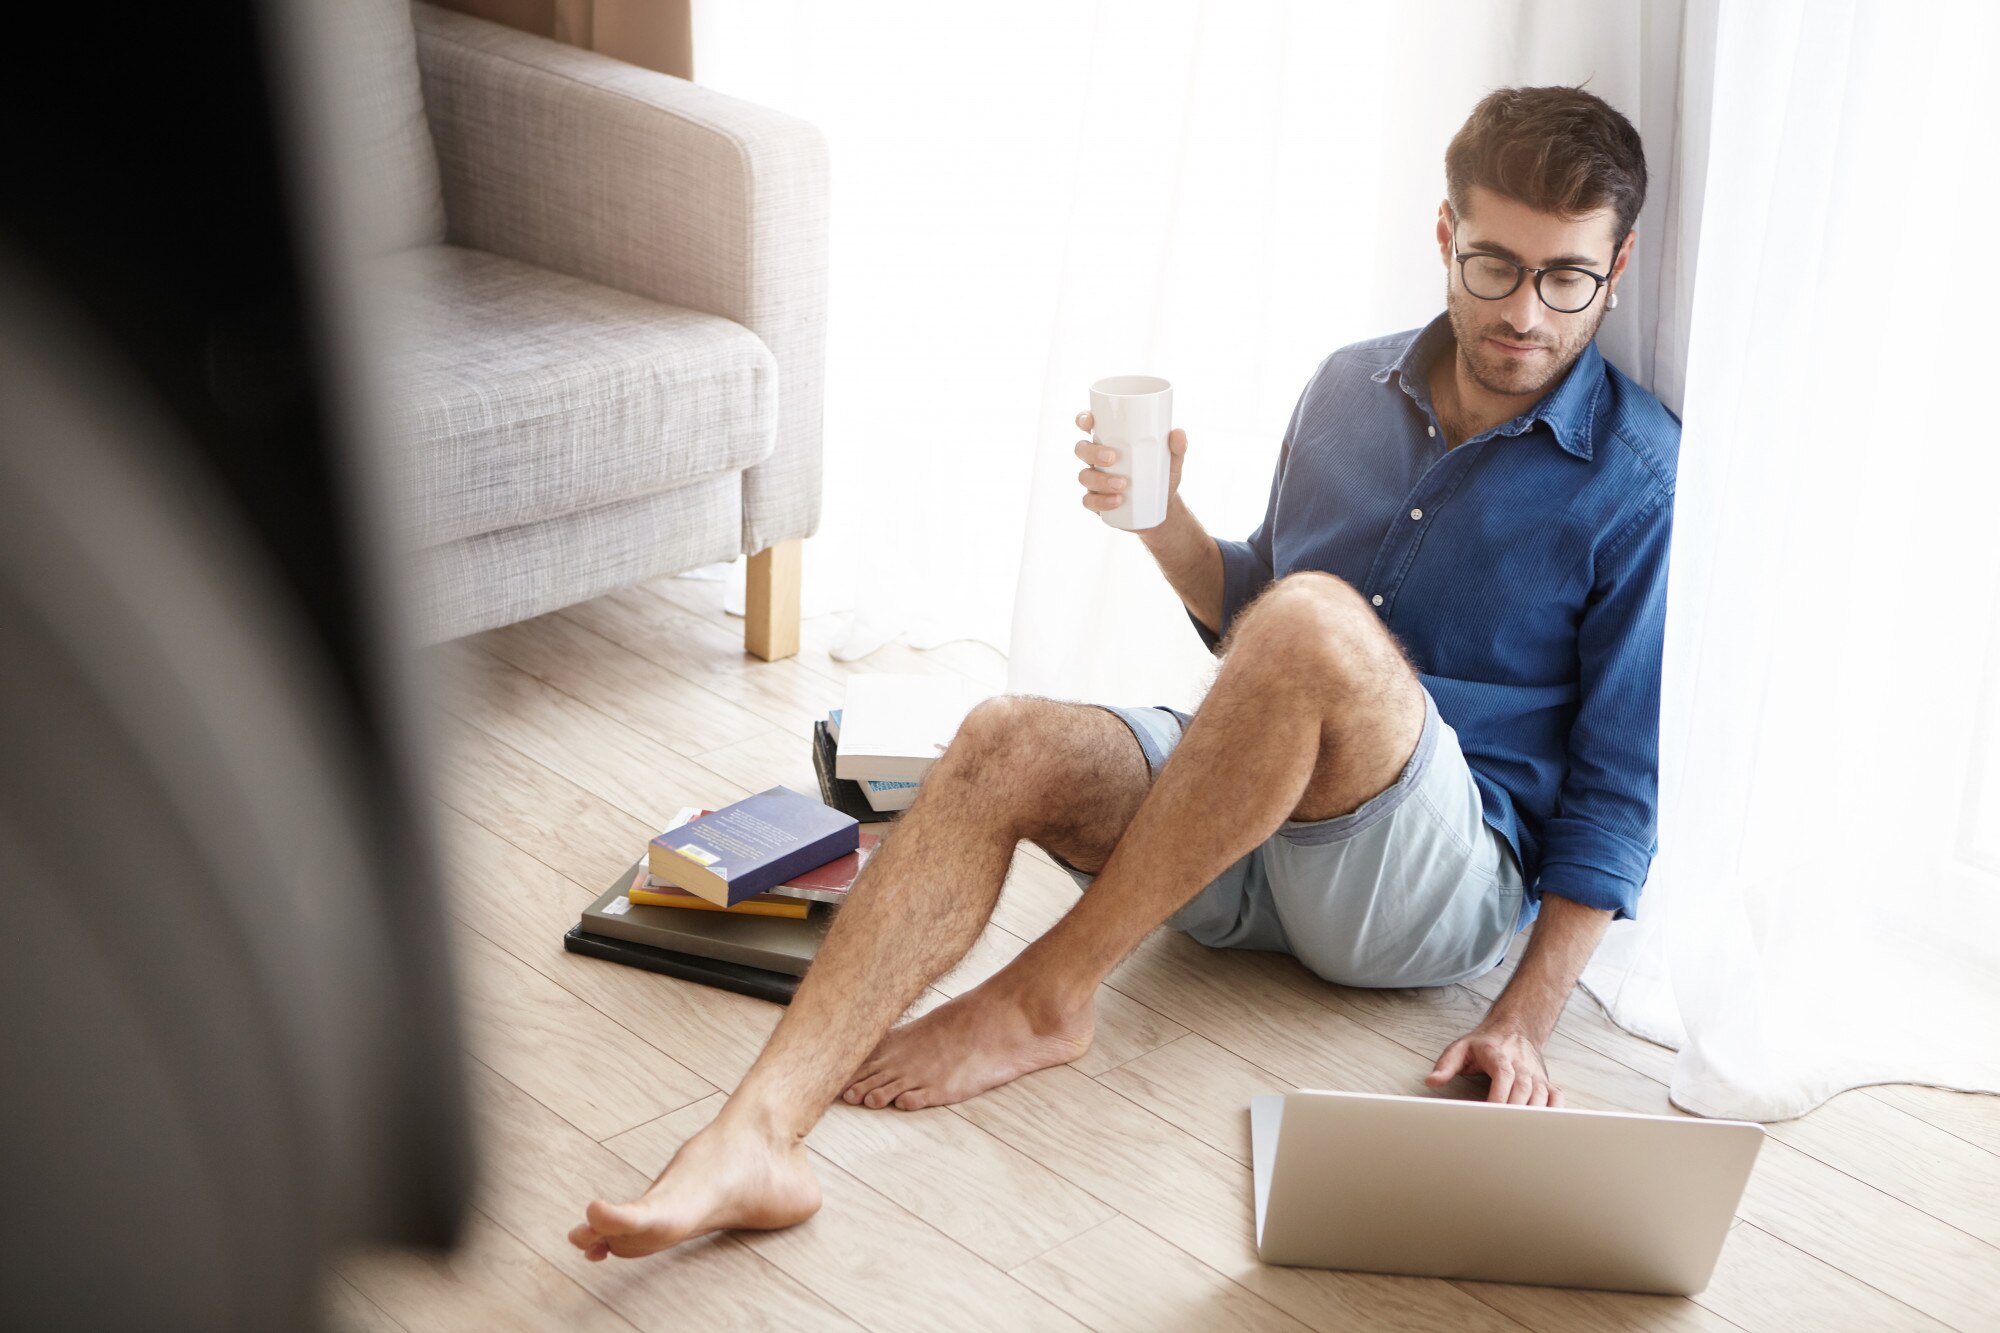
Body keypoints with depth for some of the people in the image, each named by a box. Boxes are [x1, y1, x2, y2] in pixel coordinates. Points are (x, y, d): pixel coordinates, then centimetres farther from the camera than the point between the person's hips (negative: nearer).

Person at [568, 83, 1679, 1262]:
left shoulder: (1639, 477, -5)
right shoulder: (1351, 389, 12)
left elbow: (1619, 787, -5)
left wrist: (1527, 1022, -14)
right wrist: (1162, 519, 0)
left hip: (1449, 878, -5)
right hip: (1259, 820, 5)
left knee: (1317, 620, -35)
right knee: (1006, 746, -24)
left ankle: (1048, 996, -23)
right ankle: (756, 1135, -37)